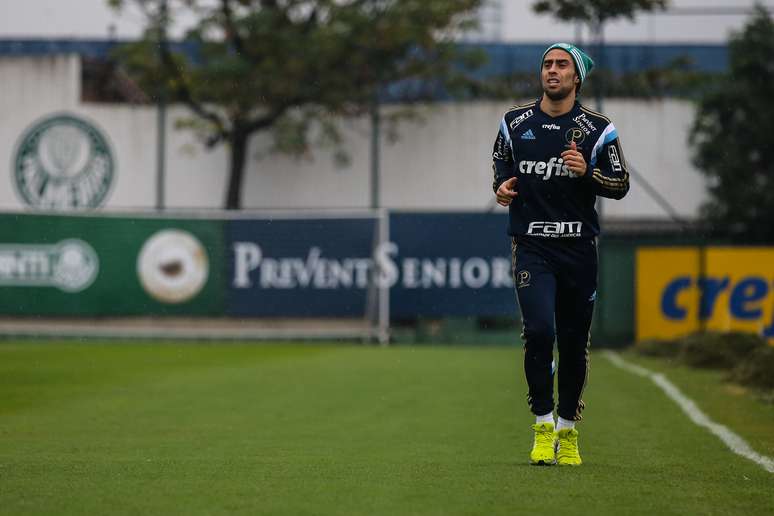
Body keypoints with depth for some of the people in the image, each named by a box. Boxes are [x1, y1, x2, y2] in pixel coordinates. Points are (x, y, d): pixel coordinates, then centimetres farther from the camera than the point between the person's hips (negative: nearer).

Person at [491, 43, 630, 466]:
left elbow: (621, 184, 1)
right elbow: (500, 162, 23)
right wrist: (501, 185, 2)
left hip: (578, 247, 0)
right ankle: (543, 426, -6)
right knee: (539, 330, -18)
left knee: (574, 342, 5)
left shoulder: (598, 129, 2)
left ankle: (568, 432, 20)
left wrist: (588, 172, -17)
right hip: (531, 245, 0)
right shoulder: (515, 122, 7)